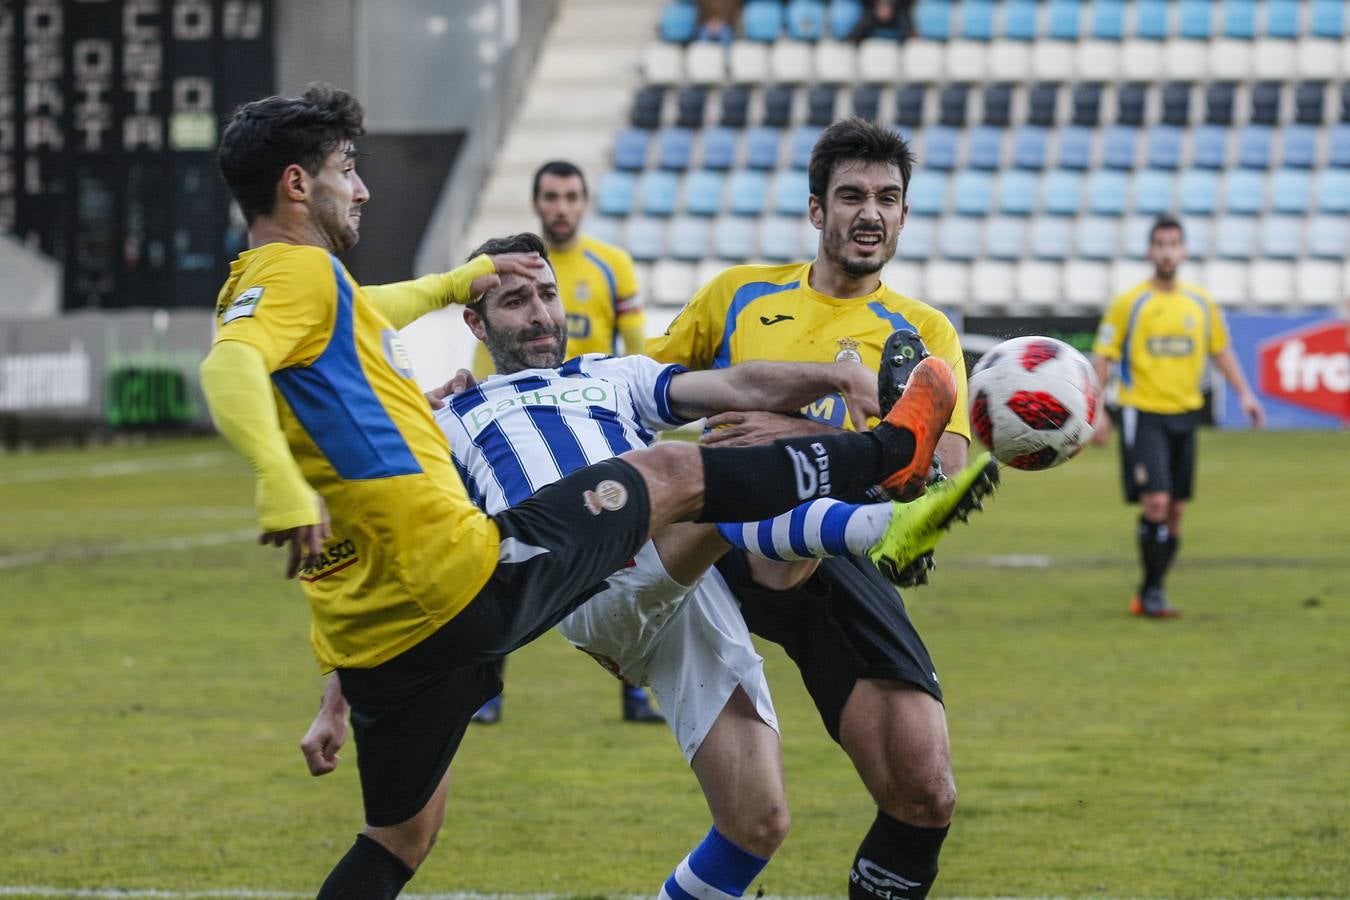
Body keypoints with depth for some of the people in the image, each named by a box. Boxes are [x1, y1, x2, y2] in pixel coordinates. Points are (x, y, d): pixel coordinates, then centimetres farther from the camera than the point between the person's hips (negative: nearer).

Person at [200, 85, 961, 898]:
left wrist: (457, 282, 56)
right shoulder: (297, 269, -11)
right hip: (464, 578, -9)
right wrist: (284, 489, -48)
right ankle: (893, 451, 26)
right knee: (672, 474, 10)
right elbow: (228, 369, -32)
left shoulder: (260, 288, 18)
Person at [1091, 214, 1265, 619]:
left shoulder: (1201, 302, 8)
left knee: (1175, 511, 6)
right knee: (1156, 502, -16)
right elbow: (1102, 357, -3)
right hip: (1142, 414, -5)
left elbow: (1221, 350, 19)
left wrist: (1244, 393, 8)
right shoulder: (1130, 302, -4)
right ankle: (1152, 593, -6)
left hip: (1184, 415, 5)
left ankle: (1149, 594, 17)